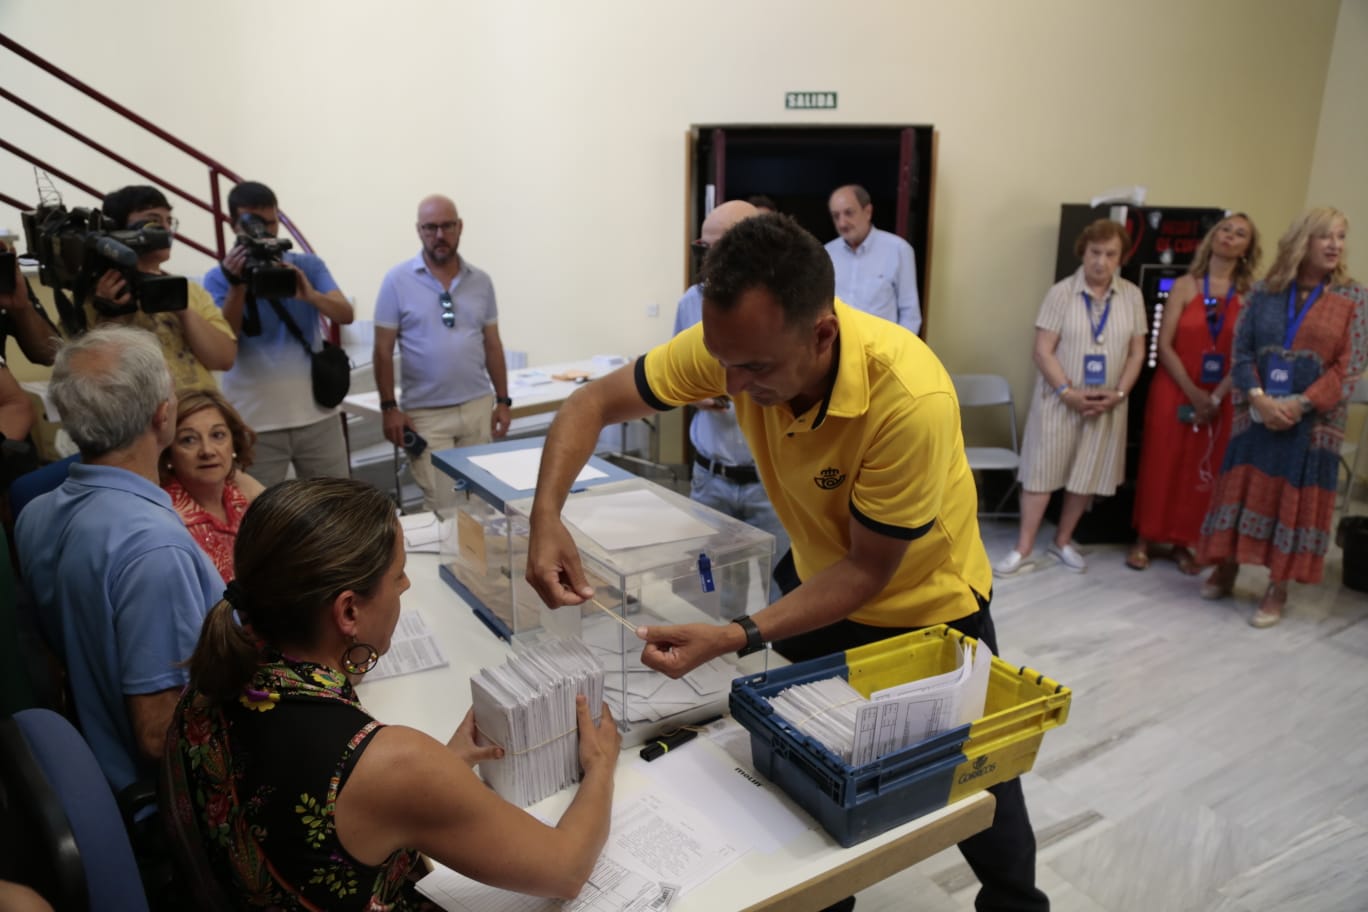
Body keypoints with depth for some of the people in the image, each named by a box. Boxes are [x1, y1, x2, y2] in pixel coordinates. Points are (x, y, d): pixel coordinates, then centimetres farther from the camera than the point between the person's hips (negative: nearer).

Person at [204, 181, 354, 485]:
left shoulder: (308, 265, 6)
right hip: (254, 422, -1)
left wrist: (310, 295, -26)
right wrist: (237, 286, -18)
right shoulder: (219, 277, 3)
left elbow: (346, 314, -7)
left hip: (317, 415, 2)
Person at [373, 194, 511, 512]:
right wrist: (389, 407, -7)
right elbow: (383, 350, -2)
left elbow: (492, 344, 11)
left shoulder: (481, 281, 6)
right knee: (442, 506, -4)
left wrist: (503, 400, 7)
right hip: (426, 413, -3)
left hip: (479, 407, 3)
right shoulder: (397, 280, -3)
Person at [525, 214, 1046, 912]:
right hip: (816, 576, 4)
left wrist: (735, 639, -35)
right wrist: (546, 514, -31)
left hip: (925, 604, -4)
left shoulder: (911, 401, -39)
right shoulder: (737, 341, -25)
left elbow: (867, 571, -27)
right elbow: (593, 404, -14)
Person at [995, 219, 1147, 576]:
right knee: (1042, 470, -1)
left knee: (1089, 475, 9)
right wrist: (1069, 392, -17)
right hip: (1060, 400, -3)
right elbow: (1043, 351, -10)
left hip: (1106, 404, 3)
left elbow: (1137, 352, 6)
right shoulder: (1062, 292, -6)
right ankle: (1023, 549, 6)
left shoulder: (1131, 296, 3)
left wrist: (1119, 393, -8)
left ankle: (1062, 542, 25)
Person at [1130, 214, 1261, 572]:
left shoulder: (1251, 296, 2)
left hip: (1221, 398, 1)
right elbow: (1164, 345, -6)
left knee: (1204, 469, 5)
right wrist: (1193, 394, -12)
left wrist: (1215, 397, -14)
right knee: (1161, 463, 2)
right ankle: (1145, 539, 13)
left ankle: (1183, 542, 17)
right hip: (1174, 391, -1)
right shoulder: (1185, 285, 0)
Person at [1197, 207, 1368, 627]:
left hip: (1313, 421, -1)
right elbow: (1241, 351, 0)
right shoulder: (1265, 291, 3)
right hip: (1257, 415, 2)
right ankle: (1226, 569, 23)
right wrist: (1259, 399, -14)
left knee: (1296, 501, 3)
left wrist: (1299, 405, -16)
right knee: (1243, 492, 7)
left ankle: (1277, 590, 13)